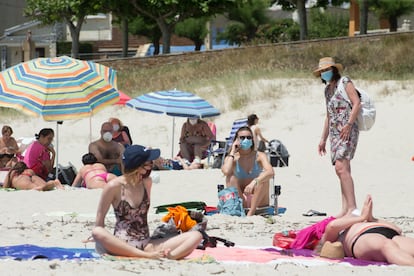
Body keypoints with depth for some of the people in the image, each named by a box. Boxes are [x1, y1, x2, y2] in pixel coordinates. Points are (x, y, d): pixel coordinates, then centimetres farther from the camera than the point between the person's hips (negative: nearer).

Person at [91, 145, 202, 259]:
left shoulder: (147, 183, 9)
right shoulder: (114, 186, -5)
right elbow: (100, 216, 1)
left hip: (147, 244, 4)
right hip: (122, 245, -4)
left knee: (196, 236, -15)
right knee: (97, 233, -39)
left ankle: (167, 256, -46)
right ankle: (147, 256, -44)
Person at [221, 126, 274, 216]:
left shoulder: (259, 156, -6)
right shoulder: (232, 158, -3)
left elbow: (270, 172, -25)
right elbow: (226, 171, -27)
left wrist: (254, 182, -41)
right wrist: (232, 152, -15)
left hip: (258, 201, -1)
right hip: (240, 201, 1)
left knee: (263, 176, -25)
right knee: (231, 177, -20)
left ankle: (251, 213, -29)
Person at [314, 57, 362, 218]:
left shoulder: (345, 82, -2)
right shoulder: (327, 89, 22)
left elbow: (357, 103, -13)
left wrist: (349, 124, -23)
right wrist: (323, 139, 24)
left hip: (347, 131, -8)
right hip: (334, 133, 8)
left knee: (341, 167, -22)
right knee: (342, 171, 4)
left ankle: (352, 207, -27)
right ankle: (345, 209, 1)